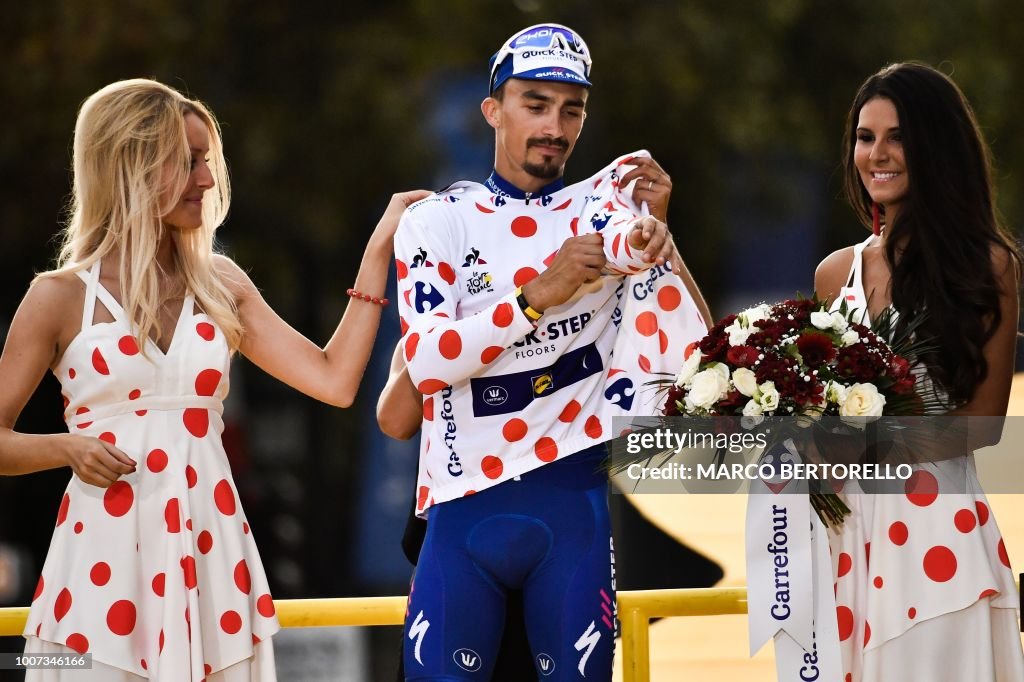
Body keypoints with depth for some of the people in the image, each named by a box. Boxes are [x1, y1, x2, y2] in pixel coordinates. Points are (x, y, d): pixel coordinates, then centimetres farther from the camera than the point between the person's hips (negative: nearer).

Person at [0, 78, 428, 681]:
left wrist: (378, 250, 4)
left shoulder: (220, 286, 10)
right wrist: (66, 448, -15)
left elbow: (335, 381, 2)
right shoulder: (63, 297, 0)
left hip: (209, 554, 3)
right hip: (106, 559, -3)